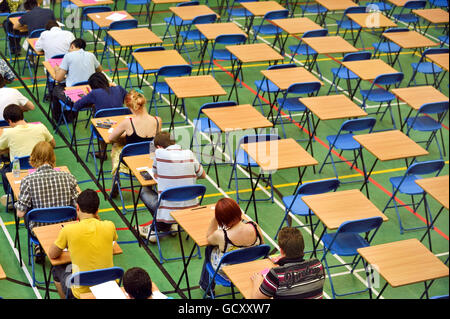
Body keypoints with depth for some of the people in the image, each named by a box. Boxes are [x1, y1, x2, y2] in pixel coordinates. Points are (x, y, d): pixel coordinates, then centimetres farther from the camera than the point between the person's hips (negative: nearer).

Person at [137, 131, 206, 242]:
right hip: (191, 212, 4)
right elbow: (203, 175, 15)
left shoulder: (159, 153, -9)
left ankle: (158, 228, 21)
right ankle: (171, 225, 24)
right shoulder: (189, 154, 0)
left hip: (168, 212, -3)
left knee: (144, 191, 23)